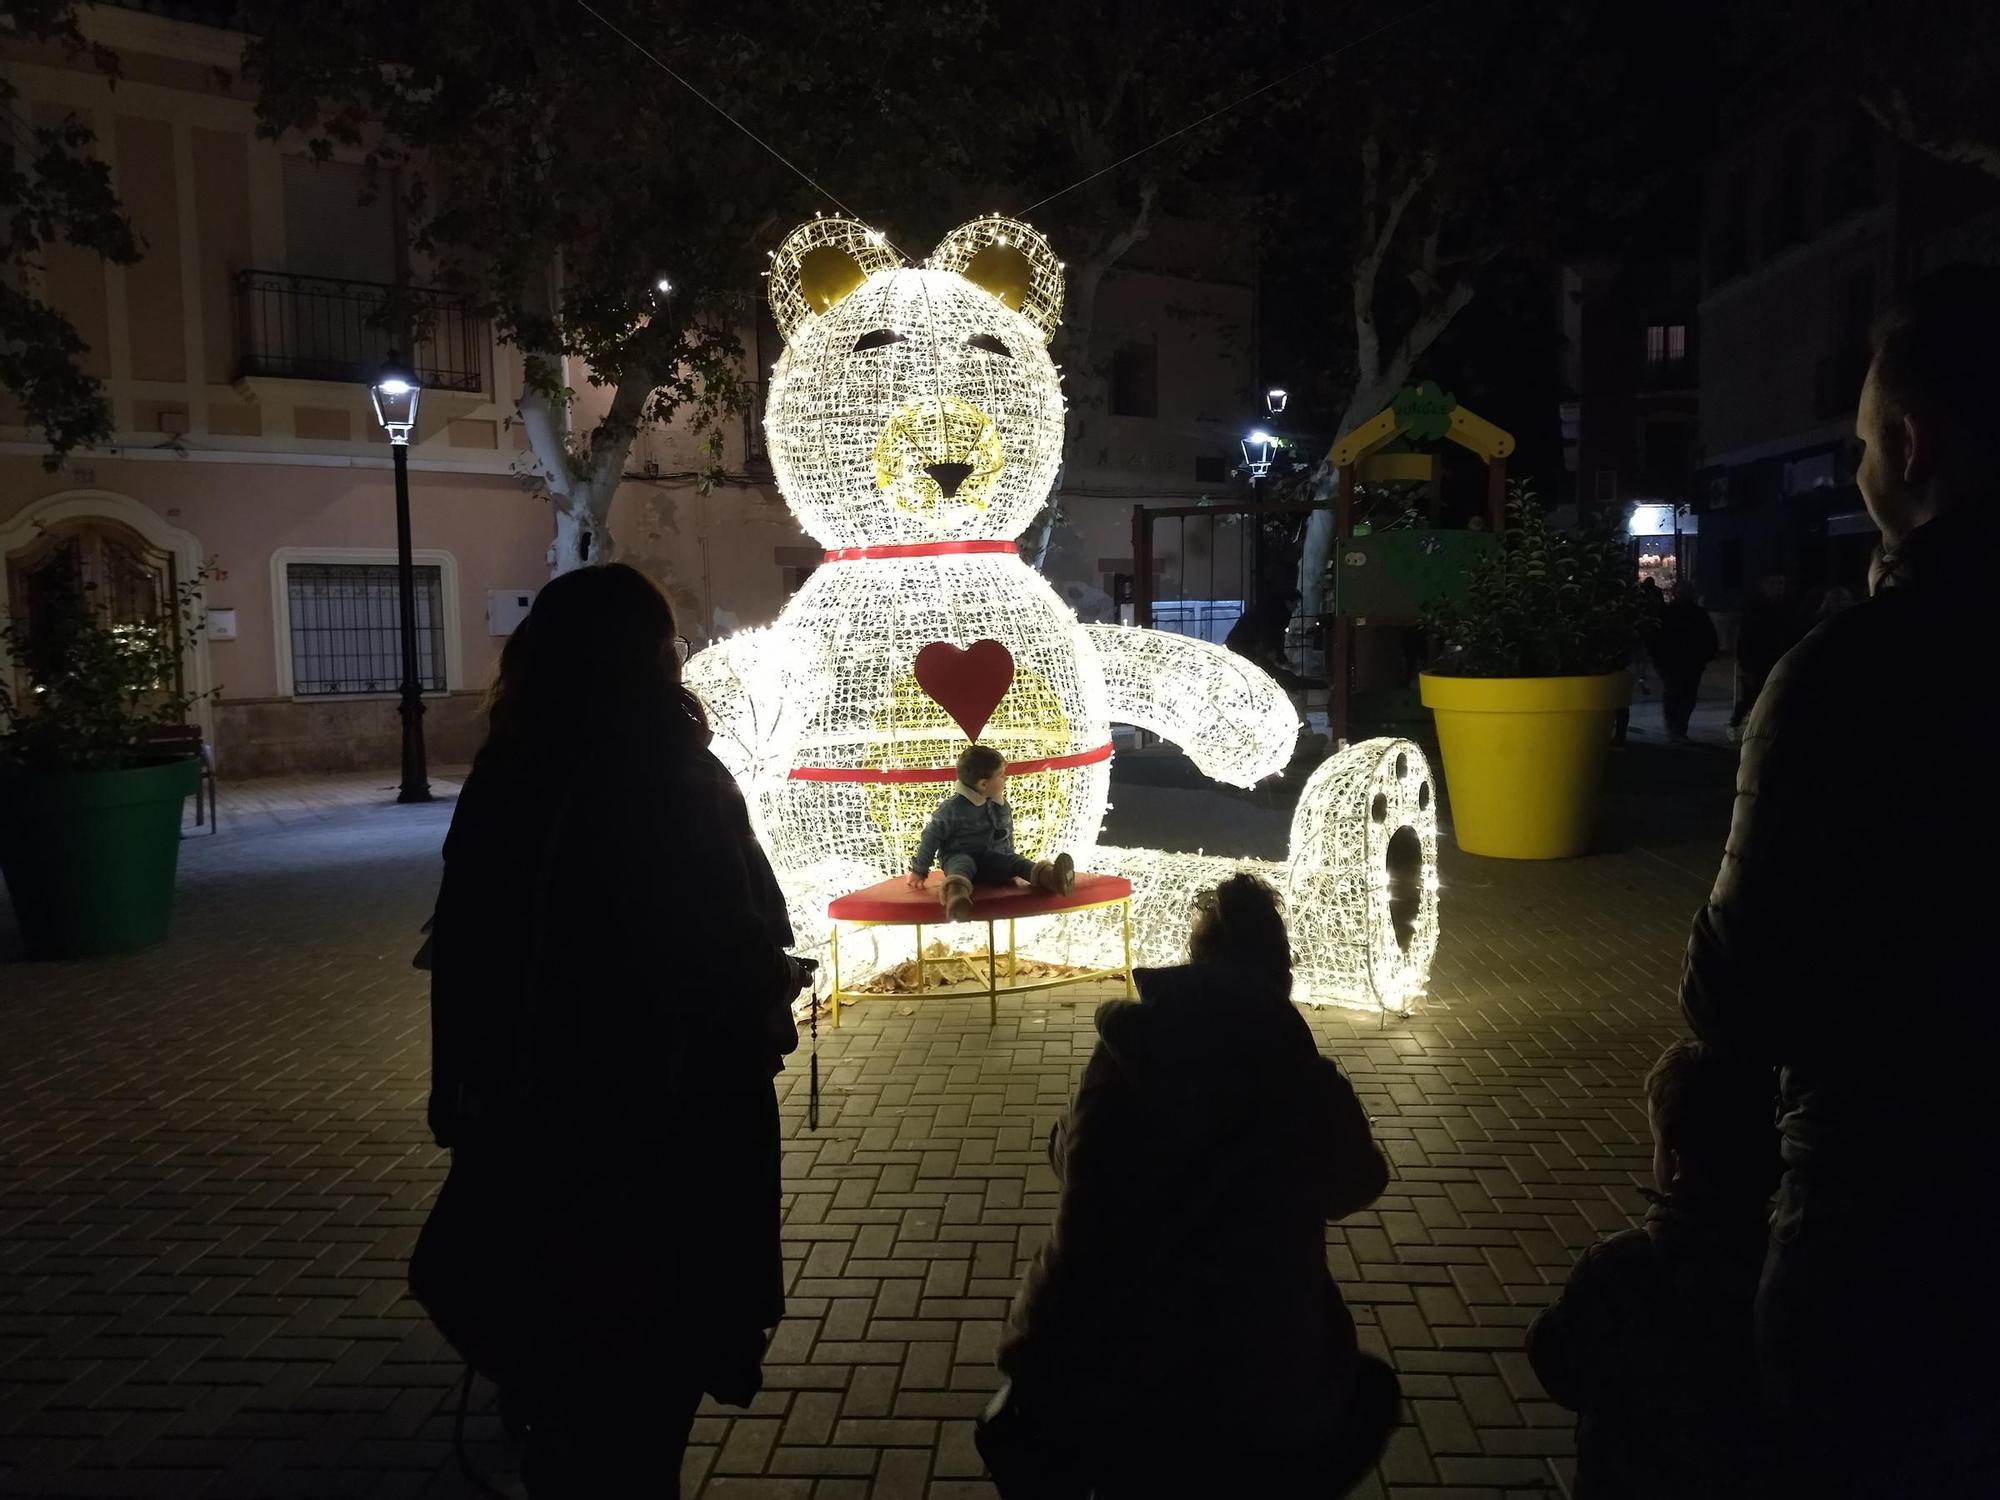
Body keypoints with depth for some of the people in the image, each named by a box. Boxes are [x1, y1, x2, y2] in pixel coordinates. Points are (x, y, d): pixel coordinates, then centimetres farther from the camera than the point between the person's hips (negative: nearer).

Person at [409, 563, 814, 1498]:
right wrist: (766, 1006, 3)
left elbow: (464, 947, 2)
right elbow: (746, 950, -18)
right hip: (671, 1117, -4)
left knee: (558, 1370, 23)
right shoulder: (683, 783, -20)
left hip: (529, 1112, 5)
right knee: (644, 1384, 15)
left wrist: (468, 1089, 13)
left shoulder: (504, 776, -5)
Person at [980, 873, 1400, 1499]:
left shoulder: (1126, 1045, 1)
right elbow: (1357, 1184, 20)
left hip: (1077, 1415, 2)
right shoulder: (1311, 1086, -1)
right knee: (1372, 1393, 31)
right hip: (1253, 1421, -1)